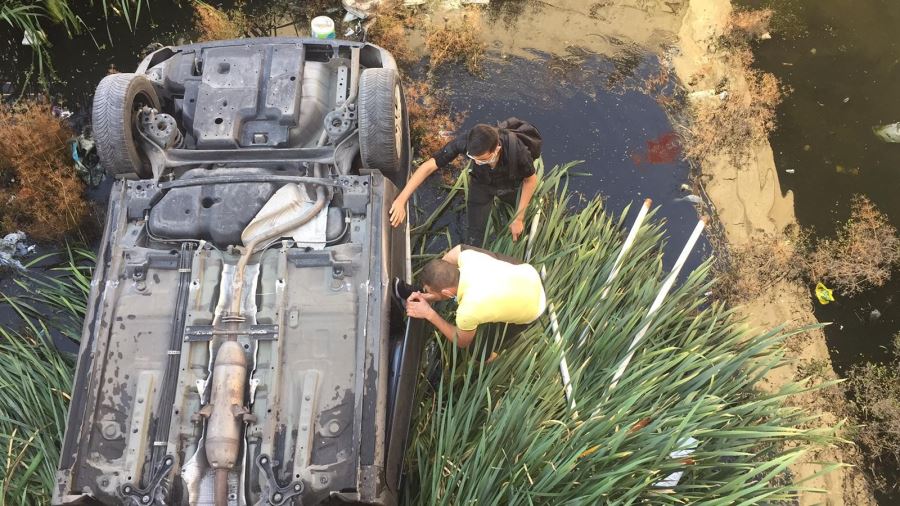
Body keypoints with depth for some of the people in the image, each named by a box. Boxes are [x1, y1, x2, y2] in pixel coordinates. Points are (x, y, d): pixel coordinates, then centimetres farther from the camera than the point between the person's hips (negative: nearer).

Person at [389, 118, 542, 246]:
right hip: (481, 183, 0)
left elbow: (531, 180, -21)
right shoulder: (465, 142, -40)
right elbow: (428, 166, -34)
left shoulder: (517, 149, -42)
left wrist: (519, 219, -15)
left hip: (511, 186, 0)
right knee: (474, 237, -3)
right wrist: (401, 200, -41)